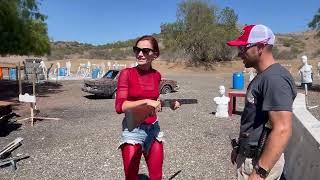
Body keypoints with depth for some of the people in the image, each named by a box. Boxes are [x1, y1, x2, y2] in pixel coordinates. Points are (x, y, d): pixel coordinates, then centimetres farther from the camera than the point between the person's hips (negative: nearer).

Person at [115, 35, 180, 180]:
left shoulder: (157, 75, 2)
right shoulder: (127, 73, -12)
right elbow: (120, 107, -17)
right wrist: (146, 101, -24)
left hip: (153, 128, 4)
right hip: (132, 130, -4)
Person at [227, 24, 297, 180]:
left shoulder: (274, 78, -23)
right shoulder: (262, 76, 8)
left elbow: (282, 130, -29)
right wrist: (240, 148, 20)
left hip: (259, 161, -9)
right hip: (249, 154, 9)